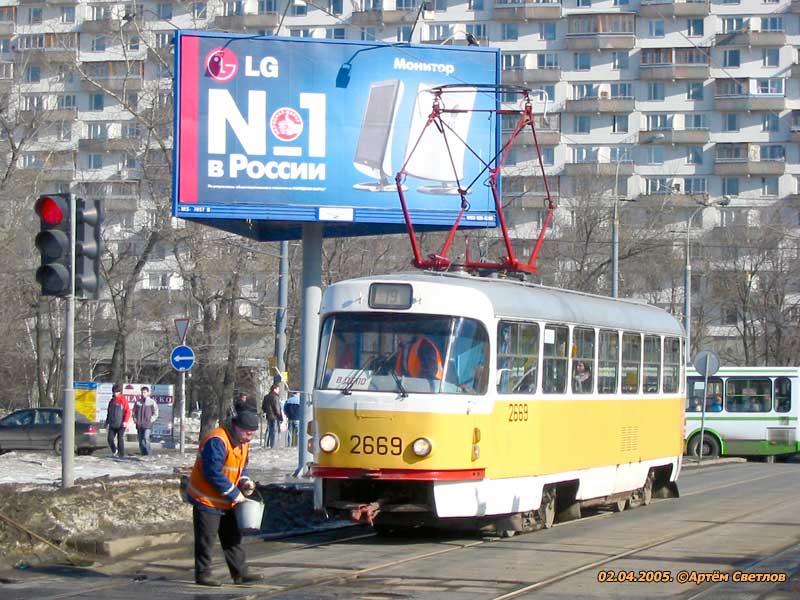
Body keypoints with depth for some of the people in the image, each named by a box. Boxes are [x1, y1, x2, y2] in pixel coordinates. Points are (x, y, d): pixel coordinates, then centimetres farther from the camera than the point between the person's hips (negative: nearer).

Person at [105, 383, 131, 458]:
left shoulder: (123, 400, -5)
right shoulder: (112, 401, 13)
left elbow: (128, 411, -9)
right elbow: (109, 412, 22)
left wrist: (125, 421, -19)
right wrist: (107, 422, 20)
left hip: (120, 425, -5)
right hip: (112, 425, 5)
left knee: (120, 440, -5)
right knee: (110, 438, 0)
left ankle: (121, 455, 2)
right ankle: (114, 451, 23)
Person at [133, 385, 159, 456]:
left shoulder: (152, 402, 1)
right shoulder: (137, 402, 10)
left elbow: (155, 414, 4)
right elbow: (134, 412, 19)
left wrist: (150, 420, -6)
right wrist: (135, 420, 5)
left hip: (148, 424, -4)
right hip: (139, 425, 4)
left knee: (146, 438, -22)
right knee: (141, 441, 4)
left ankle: (148, 453, -19)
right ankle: (143, 454, 13)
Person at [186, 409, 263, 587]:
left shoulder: (242, 443, 6)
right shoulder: (217, 442, -25)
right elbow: (213, 473, -28)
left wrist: (244, 481, -5)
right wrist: (235, 494, -23)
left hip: (226, 502, 9)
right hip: (206, 499, -9)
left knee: (233, 538, 12)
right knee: (206, 539, -3)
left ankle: (240, 573, 17)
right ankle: (202, 574, 5)